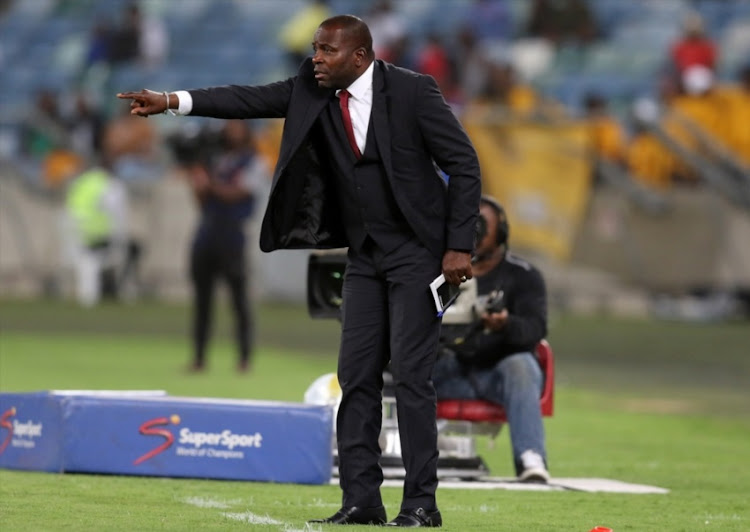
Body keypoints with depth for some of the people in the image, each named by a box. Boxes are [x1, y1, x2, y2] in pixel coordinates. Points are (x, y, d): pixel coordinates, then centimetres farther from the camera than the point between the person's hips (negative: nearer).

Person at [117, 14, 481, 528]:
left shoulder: (412, 90, -14)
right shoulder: (312, 91, 1)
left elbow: (464, 164, -12)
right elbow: (251, 100, -6)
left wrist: (459, 247, -16)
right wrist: (172, 101, -17)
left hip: (417, 251, -6)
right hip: (365, 255, 6)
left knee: (411, 374, -9)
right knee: (357, 375, 1)